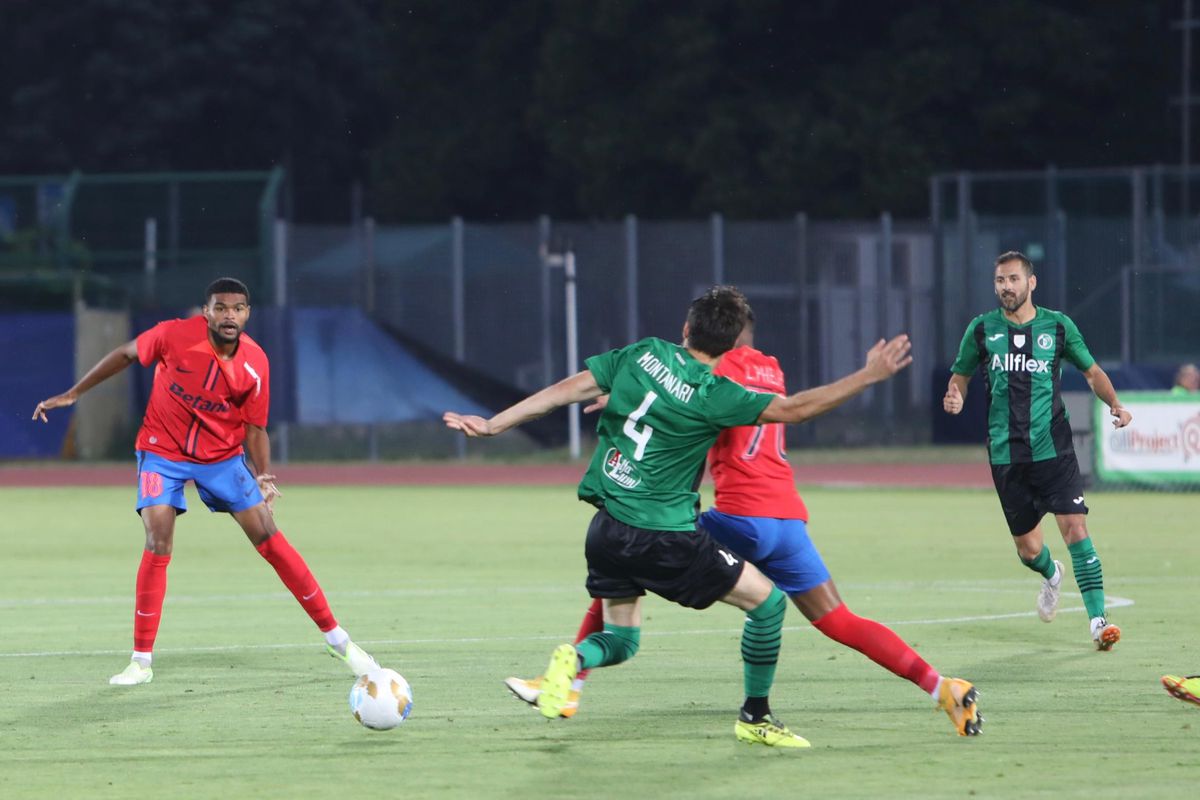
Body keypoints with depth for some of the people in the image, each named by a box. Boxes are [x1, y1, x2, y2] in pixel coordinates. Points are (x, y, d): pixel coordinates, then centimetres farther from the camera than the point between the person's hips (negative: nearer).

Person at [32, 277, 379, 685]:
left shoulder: (255, 364, -14)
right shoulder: (175, 336, -20)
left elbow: (254, 428, -2)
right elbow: (125, 355, -3)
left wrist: (263, 475, -18)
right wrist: (72, 395, 2)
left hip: (223, 456, 1)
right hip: (163, 452, -1)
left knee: (269, 538, -6)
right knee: (158, 543, -16)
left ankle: (335, 636, 4)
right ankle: (141, 662, -6)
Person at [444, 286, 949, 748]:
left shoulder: (643, 354, 2)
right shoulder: (712, 394, -13)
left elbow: (567, 390, 4)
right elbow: (794, 409, -12)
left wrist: (493, 425, 11)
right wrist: (869, 376, -6)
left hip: (607, 531, 6)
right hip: (665, 538, -6)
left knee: (618, 641, 20)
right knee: (767, 601, 9)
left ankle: (572, 660, -13)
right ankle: (754, 717, 15)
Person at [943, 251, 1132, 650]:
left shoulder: (1058, 326, 2)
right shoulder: (982, 329, 4)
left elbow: (1091, 371, 14)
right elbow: (961, 375, 16)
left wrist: (1114, 404, -3)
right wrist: (955, 397, -7)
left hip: (1054, 449, -1)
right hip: (1006, 455, 2)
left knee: (1075, 528, -16)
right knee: (1028, 549, 7)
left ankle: (1098, 618, -14)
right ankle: (1051, 576, 43)